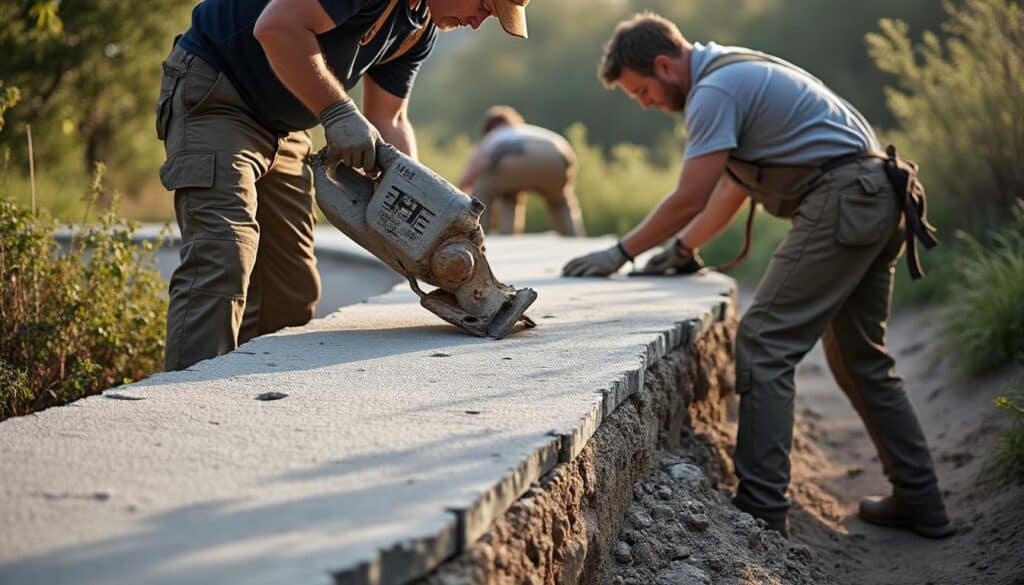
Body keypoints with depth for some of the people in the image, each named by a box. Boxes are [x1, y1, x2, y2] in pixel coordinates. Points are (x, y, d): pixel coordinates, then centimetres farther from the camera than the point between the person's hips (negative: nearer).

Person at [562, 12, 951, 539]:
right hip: (880, 201, 10)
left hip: (842, 203, -10)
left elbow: (688, 200, -14)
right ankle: (918, 500, 23)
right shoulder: (732, 74, 20)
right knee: (860, 358, 17)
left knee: (764, 343, -11)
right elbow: (734, 184, 27)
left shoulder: (714, 90, -13)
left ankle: (760, 509, -14)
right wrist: (681, 249, 24)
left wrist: (620, 253, -4)